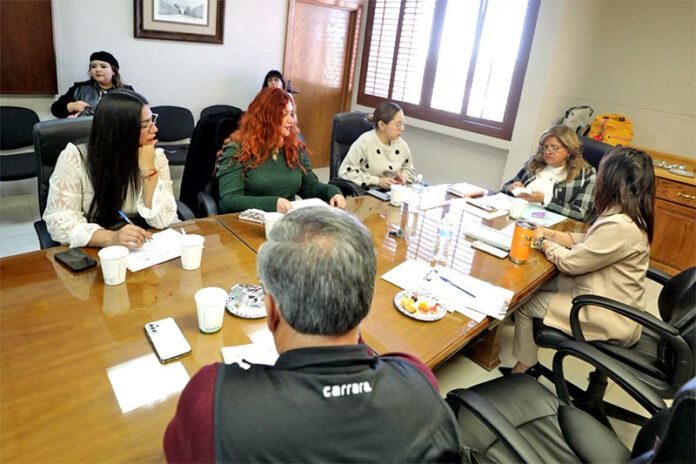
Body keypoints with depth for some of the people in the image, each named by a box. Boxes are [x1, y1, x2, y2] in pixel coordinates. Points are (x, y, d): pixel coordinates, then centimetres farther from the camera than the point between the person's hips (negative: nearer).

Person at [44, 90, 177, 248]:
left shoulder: (156, 157, -5)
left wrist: (148, 169, -19)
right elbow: (59, 222, -16)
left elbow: (162, 220, -10)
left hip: (142, 249, 1)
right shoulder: (74, 157, -10)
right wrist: (111, 238, -32)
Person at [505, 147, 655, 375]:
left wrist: (542, 241, -6)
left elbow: (569, 262, -23)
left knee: (524, 304, -2)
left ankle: (523, 367, 19)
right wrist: (550, 234, 1)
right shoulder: (629, 217, 0)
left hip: (611, 320, -9)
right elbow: (587, 240, 11)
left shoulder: (619, 228, -31)